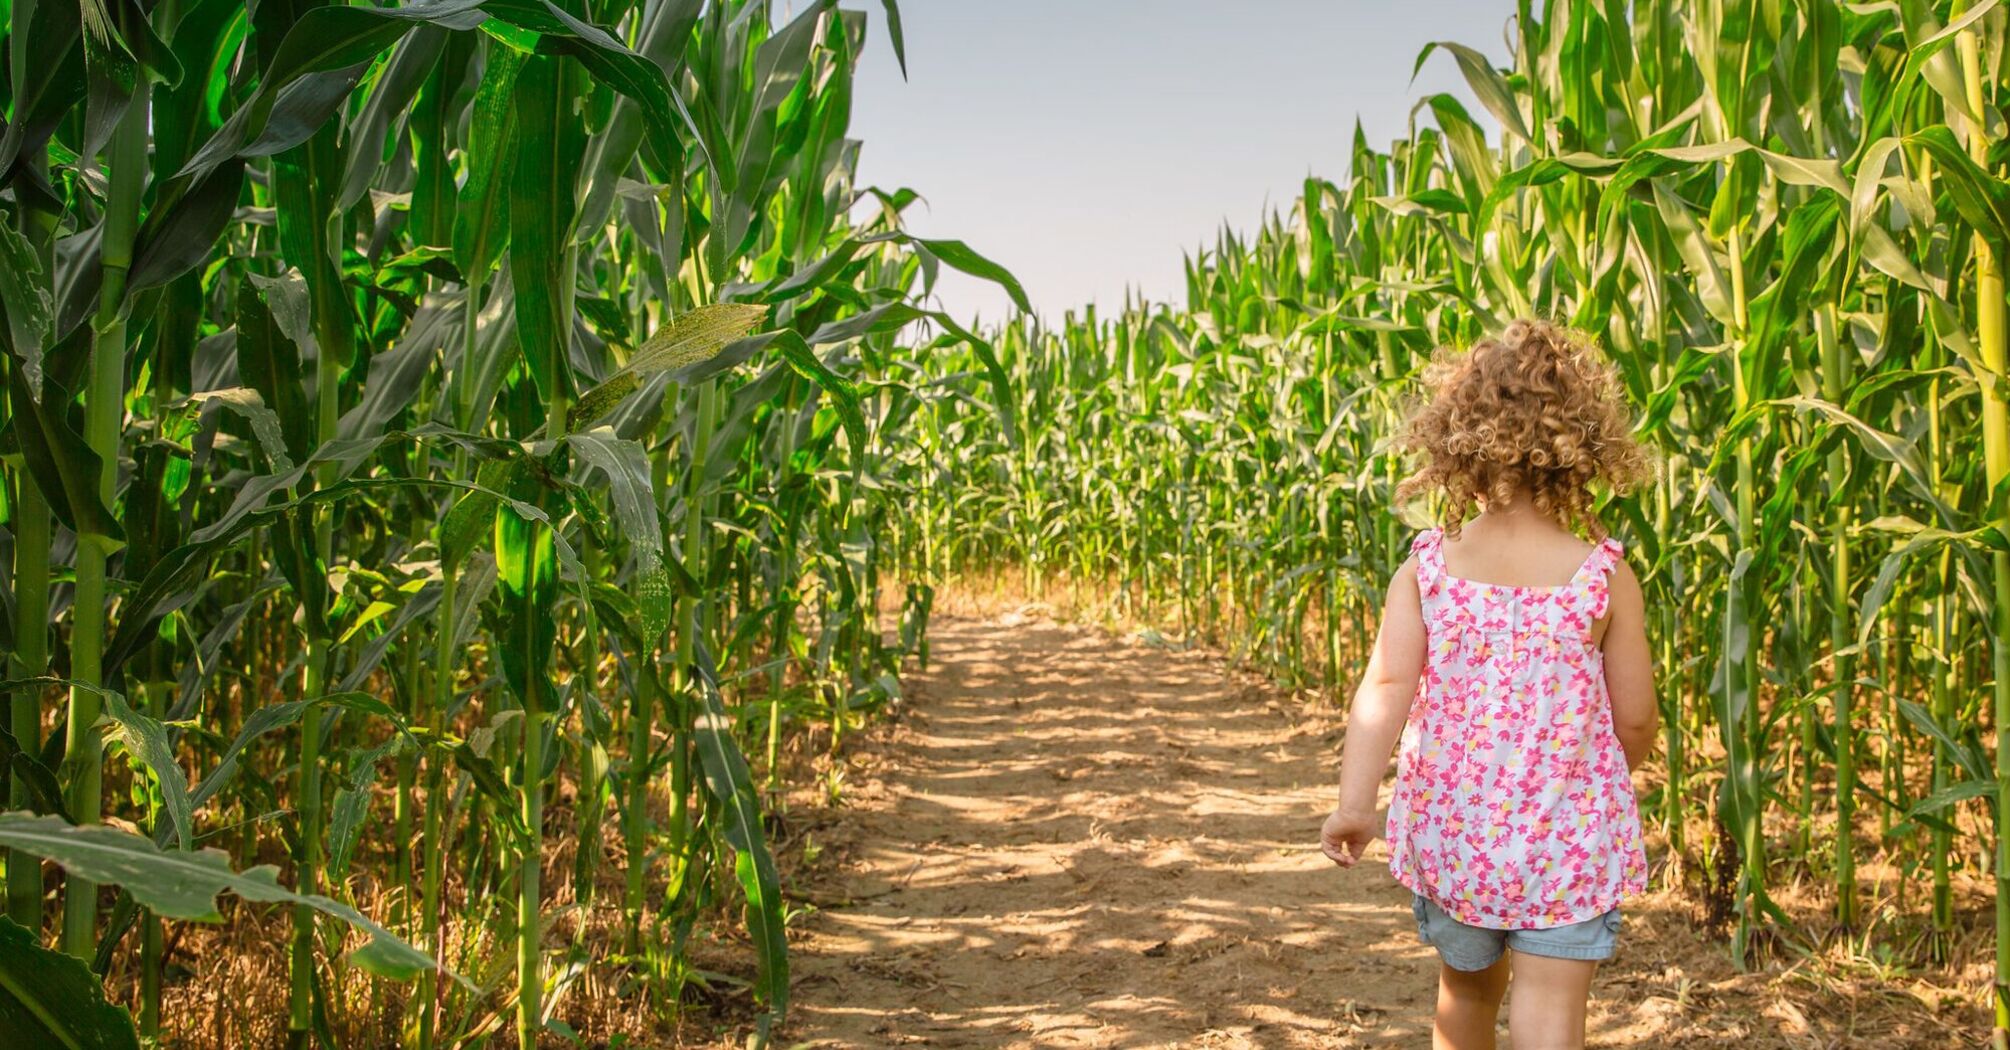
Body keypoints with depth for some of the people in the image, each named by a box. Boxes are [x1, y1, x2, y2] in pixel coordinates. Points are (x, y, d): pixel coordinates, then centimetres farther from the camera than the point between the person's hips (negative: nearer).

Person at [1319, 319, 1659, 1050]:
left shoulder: (1426, 567, -7)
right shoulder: (1603, 574, -10)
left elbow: (1385, 686, -18)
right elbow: (1635, 721, -4)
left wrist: (1353, 802, -23)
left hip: (1451, 831, 3)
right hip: (1568, 839, -3)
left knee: (1466, 989, 25)